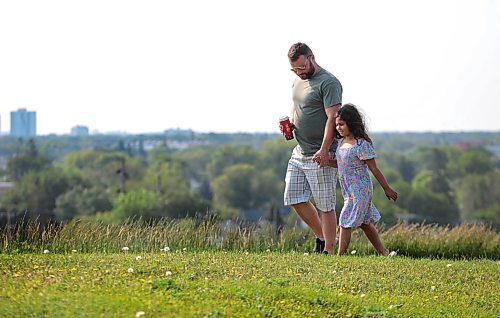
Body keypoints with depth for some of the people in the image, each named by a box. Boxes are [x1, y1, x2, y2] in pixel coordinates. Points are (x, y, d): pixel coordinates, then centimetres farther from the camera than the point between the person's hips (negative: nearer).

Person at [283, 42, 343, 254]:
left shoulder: (328, 83, -13)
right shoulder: (298, 80, 14)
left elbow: (332, 118, -20)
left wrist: (324, 150, -27)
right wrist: (290, 123, 7)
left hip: (320, 156, -9)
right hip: (300, 152, 9)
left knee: (325, 205, -4)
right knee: (295, 199, 9)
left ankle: (328, 250, 1)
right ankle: (321, 237, 25)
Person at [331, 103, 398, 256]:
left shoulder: (362, 144, -17)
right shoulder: (341, 142, 7)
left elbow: (374, 168, -13)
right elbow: (338, 163, 15)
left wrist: (387, 189, -7)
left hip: (360, 190, -9)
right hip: (348, 190, 9)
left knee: (345, 222, -9)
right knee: (364, 223, 16)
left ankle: (340, 255, -5)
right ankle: (383, 252, 26)